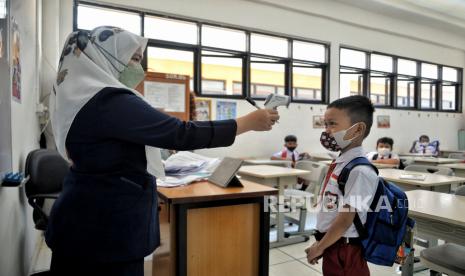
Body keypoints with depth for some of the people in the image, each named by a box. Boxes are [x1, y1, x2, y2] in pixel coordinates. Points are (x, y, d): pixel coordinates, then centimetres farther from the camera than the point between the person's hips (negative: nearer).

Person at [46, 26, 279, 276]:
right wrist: (250, 121, -21)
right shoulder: (110, 101, -23)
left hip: (89, 221, 10)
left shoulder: (80, 95, 10)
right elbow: (181, 134, -29)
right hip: (104, 228, -10)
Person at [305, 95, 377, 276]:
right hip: (332, 246, 8)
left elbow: (345, 220, -23)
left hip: (345, 250, -8)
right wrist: (321, 244, 15)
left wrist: (319, 247, -12)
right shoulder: (338, 164, 4)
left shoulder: (360, 171, -23)